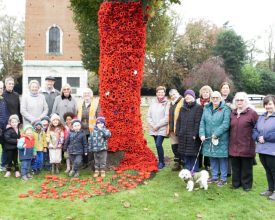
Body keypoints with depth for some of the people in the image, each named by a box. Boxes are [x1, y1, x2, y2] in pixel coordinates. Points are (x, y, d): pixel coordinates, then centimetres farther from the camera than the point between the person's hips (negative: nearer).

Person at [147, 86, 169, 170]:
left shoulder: (167, 103, -6)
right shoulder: (153, 102, 7)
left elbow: (167, 117, -12)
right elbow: (149, 115, 7)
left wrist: (158, 125, -11)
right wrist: (152, 125, -5)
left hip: (162, 129, -5)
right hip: (153, 128, 5)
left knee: (158, 144, -13)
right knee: (157, 145, 10)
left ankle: (161, 162, 4)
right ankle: (161, 161, 23)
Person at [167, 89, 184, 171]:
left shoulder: (183, 102, -7)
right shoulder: (171, 104, 20)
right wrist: (168, 128, 19)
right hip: (172, 129, 8)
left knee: (179, 146, 1)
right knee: (174, 146, 11)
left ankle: (178, 163, 10)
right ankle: (177, 163, 19)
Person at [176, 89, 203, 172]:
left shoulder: (198, 108, -4)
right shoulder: (183, 108, 16)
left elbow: (198, 122, -11)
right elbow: (179, 121, 16)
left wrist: (195, 134, -16)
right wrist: (178, 132, 6)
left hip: (193, 137, -6)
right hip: (183, 136, 6)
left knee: (193, 155, -1)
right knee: (185, 155, 11)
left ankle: (194, 171, 10)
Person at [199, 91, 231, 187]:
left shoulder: (225, 109, -8)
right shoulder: (206, 108, 9)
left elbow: (226, 124, -16)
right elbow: (202, 122, 6)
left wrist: (216, 134, -18)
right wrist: (202, 134, -7)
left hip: (221, 139, -5)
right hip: (208, 138, 5)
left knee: (222, 158, 3)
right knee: (212, 158, 14)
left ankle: (223, 178, 16)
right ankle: (214, 177, 27)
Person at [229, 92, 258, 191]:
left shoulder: (252, 113, -7)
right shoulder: (233, 113, 11)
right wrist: (230, 140, 11)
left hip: (246, 146, -5)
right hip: (234, 146, 5)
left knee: (246, 167, 6)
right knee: (235, 166, 13)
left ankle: (246, 185, 19)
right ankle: (236, 183, 26)